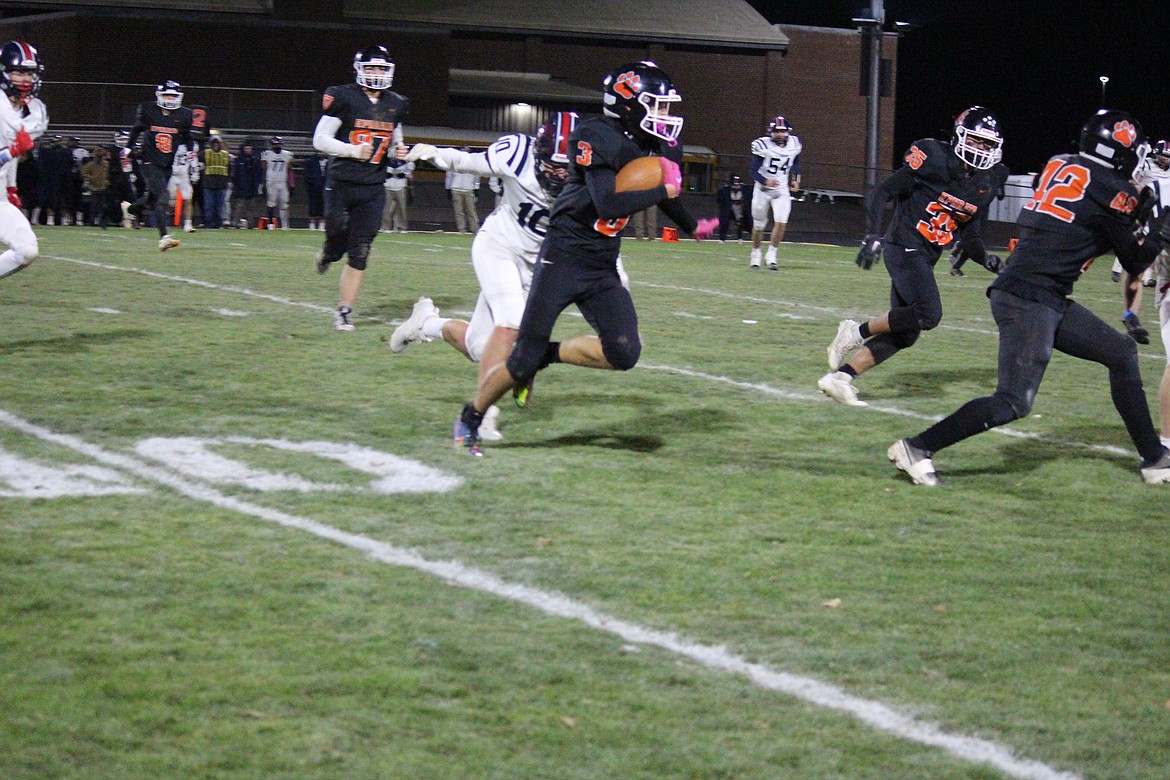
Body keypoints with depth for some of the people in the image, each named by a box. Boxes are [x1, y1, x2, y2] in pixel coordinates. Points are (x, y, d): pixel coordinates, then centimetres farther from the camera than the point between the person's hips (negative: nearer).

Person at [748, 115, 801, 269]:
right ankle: (755, 255, 29)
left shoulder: (793, 144, -3)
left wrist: (795, 179, 5)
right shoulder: (762, 146, -17)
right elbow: (753, 171, -19)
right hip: (763, 190, -2)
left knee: (781, 223, -15)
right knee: (759, 225, 9)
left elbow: (796, 163, 19)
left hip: (782, 190, 2)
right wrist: (765, 181, -35)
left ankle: (771, 255, -4)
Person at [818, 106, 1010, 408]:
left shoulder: (988, 180, 8)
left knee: (905, 333, 5)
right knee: (928, 314, -24)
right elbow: (881, 193, -13)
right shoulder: (935, 160, -13)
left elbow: (969, 231, 15)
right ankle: (857, 332, -6)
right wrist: (873, 236, -25)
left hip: (925, 258, 8)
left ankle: (839, 377, 9)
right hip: (904, 246, -8)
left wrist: (986, 259, -5)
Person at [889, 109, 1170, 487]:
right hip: (1029, 300, -10)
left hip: (1048, 301, 10)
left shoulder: (1059, 165, 12)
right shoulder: (1112, 191, -9)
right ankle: (917, 447, -5)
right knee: (1013, 402, -10)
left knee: (1122, 353, 16)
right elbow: (1134, 263, 0)